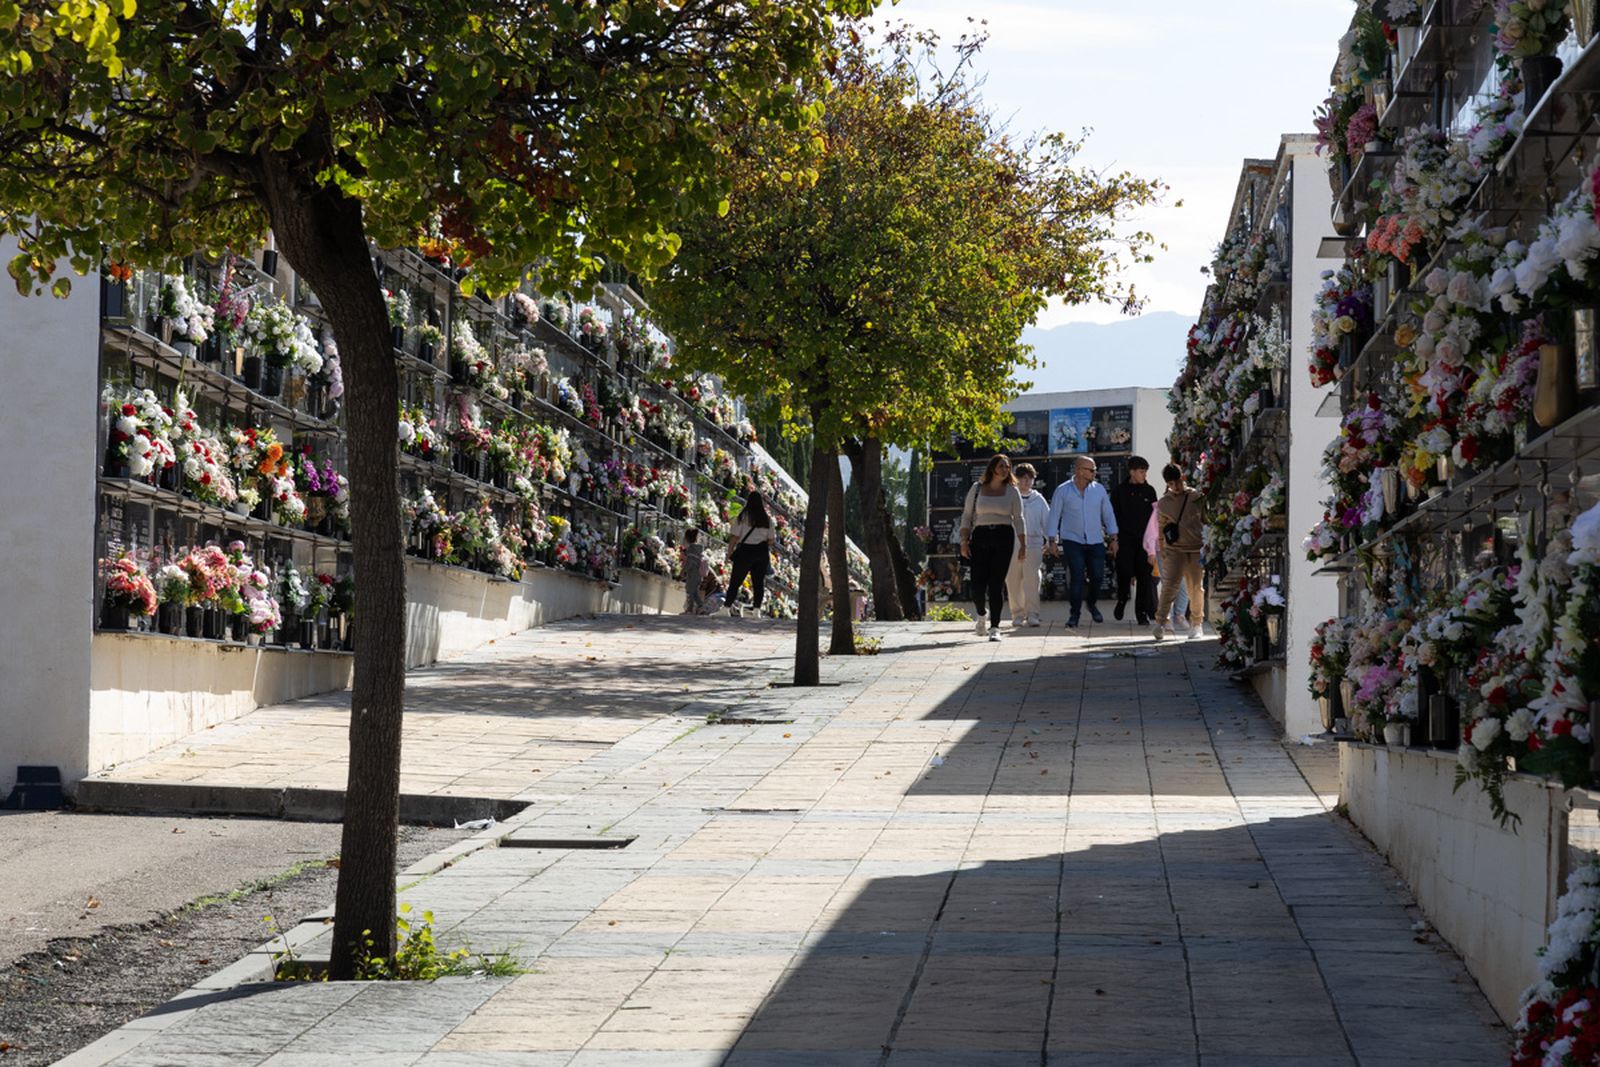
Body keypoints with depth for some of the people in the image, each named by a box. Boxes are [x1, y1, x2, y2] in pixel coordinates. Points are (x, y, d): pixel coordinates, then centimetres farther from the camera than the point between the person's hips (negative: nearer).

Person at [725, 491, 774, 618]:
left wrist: (729, 553, -1)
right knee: (759, 582, 9)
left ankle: (727, 607, 0)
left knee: (735, 582, 2)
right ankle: (757, 609, 8)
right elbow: (770, 539, 8)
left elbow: (734, 537, -8)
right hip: (762, 553, 3)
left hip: (745, 551, -3)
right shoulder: (767, 519, 4)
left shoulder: (743, 517, -7)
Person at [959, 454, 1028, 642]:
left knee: (996, 584, -5)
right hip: (980, 536, 0)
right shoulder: (977, 488, 7)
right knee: (978, 584, -6)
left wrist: (1023, 545, 0)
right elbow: (967, 515, 10)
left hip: (1003, 537, 0)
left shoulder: (1012, 491, 7)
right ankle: (980, 614, 26)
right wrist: (964, 540, 1)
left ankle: (994, 628, 0)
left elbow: (1019, 519, 8)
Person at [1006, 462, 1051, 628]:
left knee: (1031, 578, -10)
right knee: (1013, 581, 1)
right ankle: (1018, 615, 8)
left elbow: (1047, 520, 15)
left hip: (1033, 544, 0)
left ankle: (1032, 614, -10)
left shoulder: (1038, 499, 11)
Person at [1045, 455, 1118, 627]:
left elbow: (1108, 514, 11)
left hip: (1095, 541, 3)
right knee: (1076, 577, -11)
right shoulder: (1063, 490, -2)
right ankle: (1074, 613, 0)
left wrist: (1114, 538, 8)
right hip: (1072, 540, -3)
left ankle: (1092, 604, 28)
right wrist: (1052, 540, -3)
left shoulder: (1099, 489, 5)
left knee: (1098, 576, 0)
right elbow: (1054, 516, 1)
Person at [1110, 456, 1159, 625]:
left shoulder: (1149, 491, 9)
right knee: (1124, 573, -7)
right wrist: (1115, 538, -2)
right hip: (1125, 540, -2)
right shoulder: (1119, 491, 3)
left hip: (1144, 540, 2)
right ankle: (1122, 600, 22)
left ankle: (1142, 613, 3)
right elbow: (1114, 516, 4)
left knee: (1144, 577, -3)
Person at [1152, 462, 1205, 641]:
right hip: (1174, 549, 0)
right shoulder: (1163, 502, 8)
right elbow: (1161, 528, 12)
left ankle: (1197, 624, 18)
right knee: (1170, 584, -14)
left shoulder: (1197, 497, 5)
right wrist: (1162, 551, 7)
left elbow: (1207, 521, 11)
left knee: (1196, 587, 6)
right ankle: (1160, 622, -19)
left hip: (1196, 548, 1)